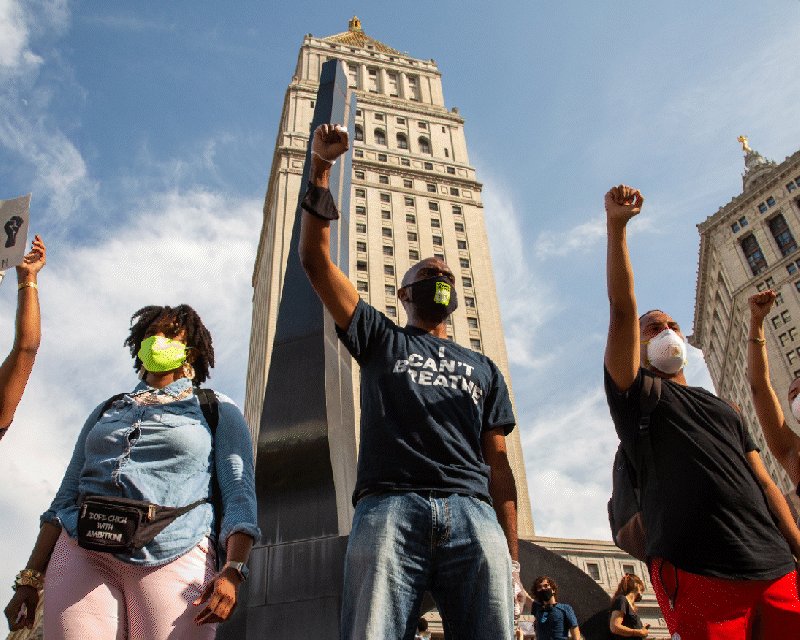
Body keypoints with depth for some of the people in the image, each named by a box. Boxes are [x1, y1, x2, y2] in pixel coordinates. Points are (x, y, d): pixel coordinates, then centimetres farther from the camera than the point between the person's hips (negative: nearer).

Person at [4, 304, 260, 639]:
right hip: (83, 553, 3)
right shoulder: (106, 411, 25)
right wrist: (30, 579, 12)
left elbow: (239, 495, 1)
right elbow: (66, 496, 21)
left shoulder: (218, 411, 13)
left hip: (174, 557, -3)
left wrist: (232, 570, -15)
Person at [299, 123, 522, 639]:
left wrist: (512, 558, 11)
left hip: (474, 514, 3)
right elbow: (316, 257, 15)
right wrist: (321, 168, 10)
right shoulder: (380, 339, 24)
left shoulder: (484, 370, 29)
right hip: (389, 509, -2)